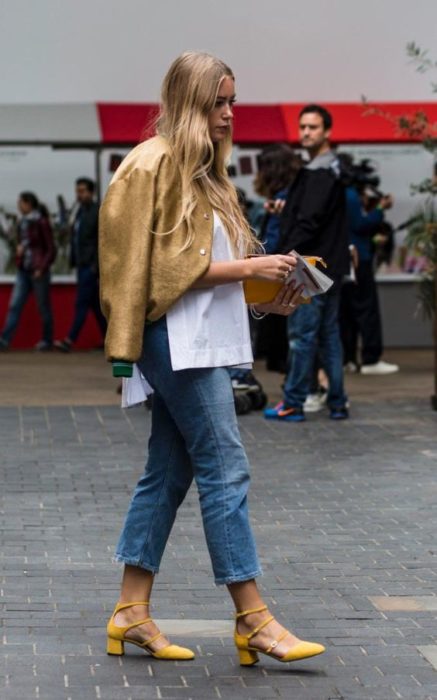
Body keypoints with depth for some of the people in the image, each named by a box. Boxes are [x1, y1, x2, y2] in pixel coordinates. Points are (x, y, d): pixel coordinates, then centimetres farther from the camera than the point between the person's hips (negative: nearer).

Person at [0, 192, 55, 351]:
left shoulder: (42, 223, -11)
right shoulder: (22, 222, 9)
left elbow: (51, 249, -9)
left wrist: (41, 268, -16)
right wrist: (20, 247, 1)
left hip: (38, 271, -7)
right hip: (23, 271, 7)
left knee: (43, 307, 4)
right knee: (14, 305, -2)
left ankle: (47, 340, 15)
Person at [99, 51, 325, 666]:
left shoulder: (202, 172, 18)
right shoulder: (156, 165, -11)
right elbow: (171, 265, -15)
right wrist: (249, 267, -16)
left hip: (202, 340, 10)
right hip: (179, 341, -10)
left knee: (168, 473, 10)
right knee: (225, 471, -9)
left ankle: (132, 613, 14)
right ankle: (253, 620, -5)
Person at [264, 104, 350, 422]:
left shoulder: (320, 173, -13)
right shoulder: (332, 169, 18)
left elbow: (309, 223, -20)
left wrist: (287, 256, -18)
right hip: (330, 265, 10)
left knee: (302, 334, -5)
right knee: (329, 333, 11)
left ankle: (293, 404, -1)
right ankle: (337, 403, 13)